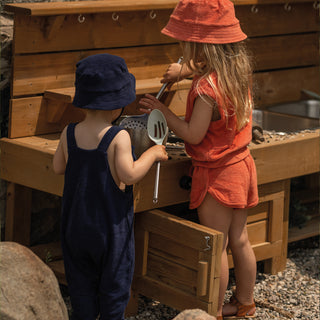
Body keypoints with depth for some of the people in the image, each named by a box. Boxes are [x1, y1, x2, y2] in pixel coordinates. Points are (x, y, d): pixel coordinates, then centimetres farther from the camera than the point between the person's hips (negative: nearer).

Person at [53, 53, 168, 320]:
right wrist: (151, 154, -8)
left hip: (76, 223, 4)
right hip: (110, 225, -4)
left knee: (81, 281, 18)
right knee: (114, 282, 12)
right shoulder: (119, 137, -20)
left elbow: (58, 167, 5)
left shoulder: (69, 133, -5)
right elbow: (129, 175, -22)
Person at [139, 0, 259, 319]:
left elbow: (193, 135, -20)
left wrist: (161, 109, -11)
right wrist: (186, 69, 12)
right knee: (239, 241, 19)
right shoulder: (237, 68, -1)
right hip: (241, 165, 8)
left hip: (216, 175, -8)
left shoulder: (207, 87, -27)